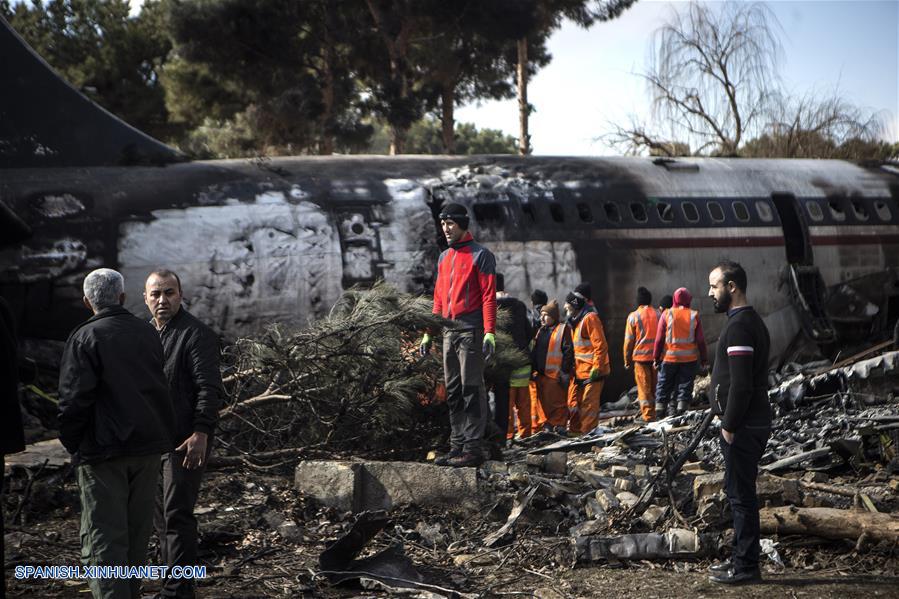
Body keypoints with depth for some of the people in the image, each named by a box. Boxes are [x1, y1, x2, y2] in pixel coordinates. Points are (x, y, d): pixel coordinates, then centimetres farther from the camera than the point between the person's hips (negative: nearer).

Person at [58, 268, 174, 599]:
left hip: (103, 450, -6)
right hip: (148, 447, 6)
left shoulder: (85, 337, -11)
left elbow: (74, 398, -15)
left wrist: (72, 444, -3)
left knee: (104, 537, -4)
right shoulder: (148, 333, 8)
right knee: (137, 533, 17)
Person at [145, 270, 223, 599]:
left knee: (176, 515, -9)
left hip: (185, 441, -8)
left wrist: (200, 433, -23)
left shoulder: (197, 334, -10)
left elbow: (209, 388, -15)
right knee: (162, 516, 13)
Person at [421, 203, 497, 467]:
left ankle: (473, 448, -7)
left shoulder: (480, 255, -4)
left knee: (471, 390, -8)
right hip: (449, 332, 8)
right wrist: (429, 333, 18)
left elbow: (489, 296, -11)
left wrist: (489, 333, -19)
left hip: (471, 330, -8)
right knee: (453, 392, 9)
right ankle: (457, 445, 14)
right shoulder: (444, 257, 18)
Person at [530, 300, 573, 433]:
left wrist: (565, 371, -14)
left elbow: (568, 351, -10)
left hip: (556, 374, -7)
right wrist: (533, 369, 13)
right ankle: (548, 425, 20)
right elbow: (534, 351, 21)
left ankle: (559, 425, 3)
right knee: (544, 402, 11)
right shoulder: (540, 331, 17)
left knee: (558, 402, -3)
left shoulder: (563, 329, -5)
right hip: (541, 374, 7)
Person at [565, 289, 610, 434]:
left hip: (592, 372, -10)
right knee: (573, 402, 12)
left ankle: (587, 433, -2)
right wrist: (574, 368, 19)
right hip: (580, 371, 10)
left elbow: (600, 345, -18)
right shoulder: (576, 320, 17)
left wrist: (596, 368, -20)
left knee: (589, 404, -6)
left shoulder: (590, 318, -13)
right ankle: (575, 431, 20)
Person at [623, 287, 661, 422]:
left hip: (641, 356, -3)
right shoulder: (658, 314, 3)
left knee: (644, 387, -1)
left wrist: (627, 360, 5)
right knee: (655, 386, 12)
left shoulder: (633, 316, -7)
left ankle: (648, 415, -5)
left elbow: (629, 340, -4)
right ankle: (654, 411, 17)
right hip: (656, 356, 3)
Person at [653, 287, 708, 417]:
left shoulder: (667, 315, -5)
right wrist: (704, 360, 7)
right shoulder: (694, 316, -2)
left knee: (664, 386, 8)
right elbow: (701, 340, -1)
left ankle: (660, 410, 4)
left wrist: (656, 358, 3)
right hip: (689, 358, 1)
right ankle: (681, 411, 3)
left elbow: (659, 339, -4)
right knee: (685, 386, 7)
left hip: (669, 357, -1)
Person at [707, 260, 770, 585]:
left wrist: (729, 426, -18)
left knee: (741, 494, -5)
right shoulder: (751, 320, 16)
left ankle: (745, 567, 0)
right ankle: (742, 558, 24)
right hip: (752, 423, 11)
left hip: (742, 427, -11)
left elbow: (741, 384, -23)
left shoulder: (739, 325, -17)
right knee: (739, 493, 16)